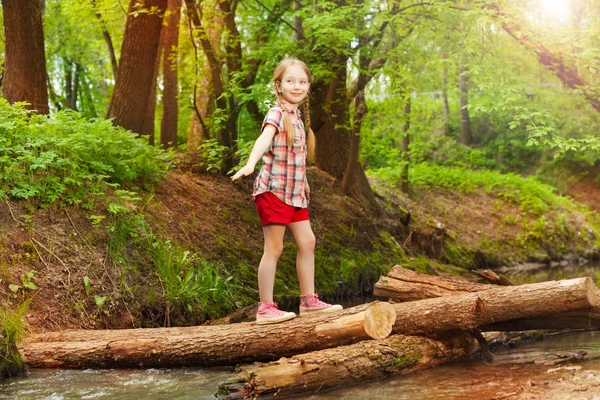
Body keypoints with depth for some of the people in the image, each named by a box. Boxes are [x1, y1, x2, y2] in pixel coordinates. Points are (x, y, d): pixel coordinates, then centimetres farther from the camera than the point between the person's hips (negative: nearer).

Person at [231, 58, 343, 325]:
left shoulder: (297, 117, 13)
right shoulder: (277, 114, -13)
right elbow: (265, 138, -33)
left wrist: (303, 183, 26)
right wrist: (251, 163, -49)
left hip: (294, 192, 8)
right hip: (273, 190, -8)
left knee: (307, 242, 9)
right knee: (274, 248, -5)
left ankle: (309, 301, 18)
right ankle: (265, 309, 1)